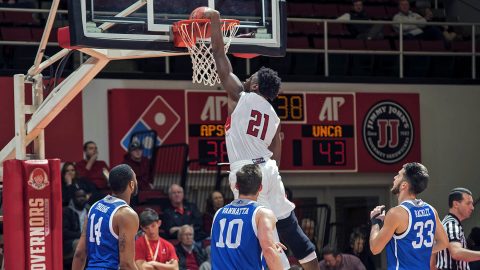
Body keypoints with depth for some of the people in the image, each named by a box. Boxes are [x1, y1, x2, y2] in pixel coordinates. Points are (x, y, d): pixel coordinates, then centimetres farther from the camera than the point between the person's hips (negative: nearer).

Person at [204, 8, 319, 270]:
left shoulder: (240, 96, 3)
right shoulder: (273, 115, 18)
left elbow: (219, 55, 6)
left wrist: (215, 20, 13)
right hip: (269, 170, 6)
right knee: (290, 228, 14)